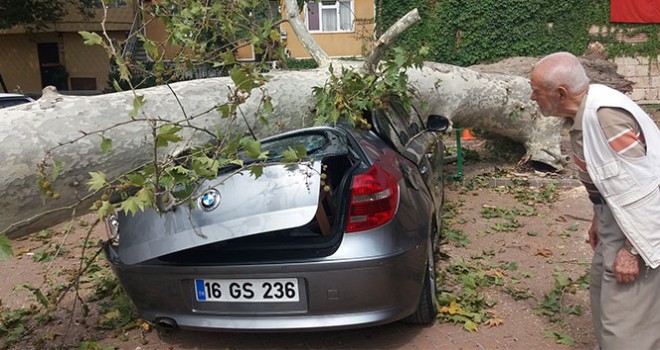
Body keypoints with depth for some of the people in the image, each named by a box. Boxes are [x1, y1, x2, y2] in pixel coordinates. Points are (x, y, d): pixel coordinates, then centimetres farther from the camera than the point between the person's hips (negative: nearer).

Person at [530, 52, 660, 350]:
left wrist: (631, 249, -23)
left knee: (624, 317, -3)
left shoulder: (605, 113, -28)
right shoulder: (585, 110, 2)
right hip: (618, 215, 10)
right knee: (602, 288, 24)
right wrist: (598, 218, 21)